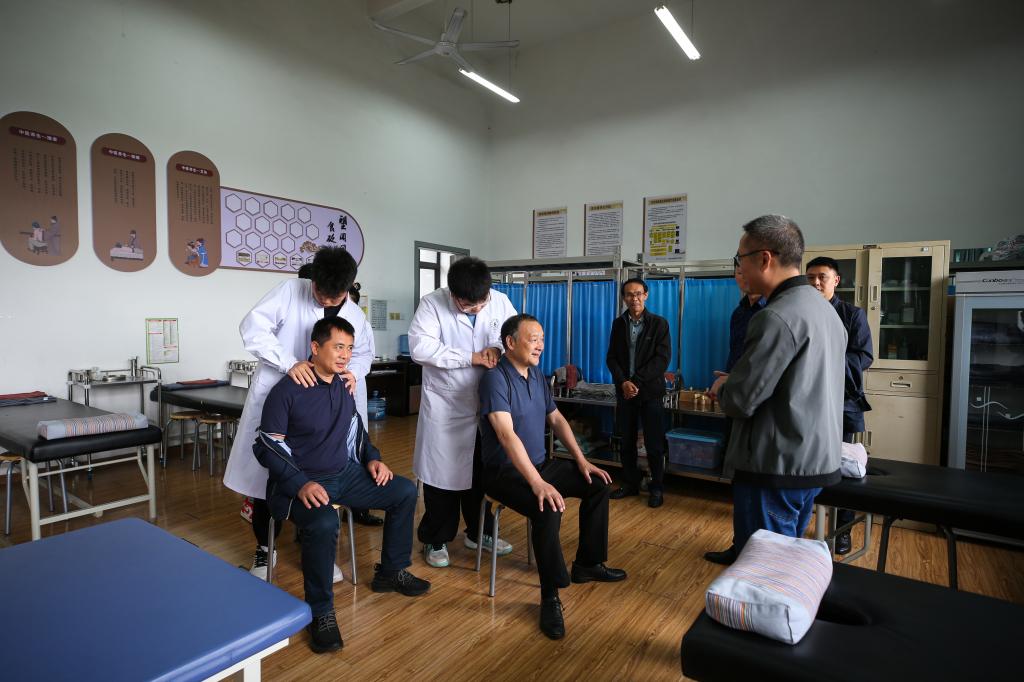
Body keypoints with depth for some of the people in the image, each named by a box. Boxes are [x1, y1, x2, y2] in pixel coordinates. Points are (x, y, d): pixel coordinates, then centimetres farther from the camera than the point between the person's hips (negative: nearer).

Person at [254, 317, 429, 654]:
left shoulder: (344, 385, 4)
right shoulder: (287, 390, -16)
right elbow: (266, 446, -15)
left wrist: (372, 458, 4)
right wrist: (300, 484, -26)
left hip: (345, 474, 7)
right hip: (302, 482, -7)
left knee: (405, 491, 2)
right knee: (323, 523, -37)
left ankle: (390, 572, 18)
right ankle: (321, 612, -14)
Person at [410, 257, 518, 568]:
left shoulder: (500, 301, -4)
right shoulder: (432, 303, -15)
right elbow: (419, 346, -25)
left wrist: (497, 346, -17)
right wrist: (471, 358, -26)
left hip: (486, 403, 4)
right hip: (445, 406, -4)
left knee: (483, 472, 17)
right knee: (442, 473, 7)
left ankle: (480, 531, 37)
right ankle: (436, 540, 27)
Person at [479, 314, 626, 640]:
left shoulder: (536, 375, 6)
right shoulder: (495, 378, -21)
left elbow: (557, 419, 13)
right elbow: (507, 435, -31)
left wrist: (581, 461, 5)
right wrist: (538, 484, -37)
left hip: (540, 463, 9)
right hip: (506, 471, -9)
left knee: (597, 484, 6)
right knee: (549, 509, -32)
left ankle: (588, 563, 20)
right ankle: (550, 597, -14)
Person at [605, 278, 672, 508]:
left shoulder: (659, 323, -2)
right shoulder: (618, 323, 8)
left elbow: (663, 358, -10)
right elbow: (611, 357, 5)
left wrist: (637, 382, -15)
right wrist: (623, 382, -11)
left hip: (650, 391, -3)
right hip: (624, 391, 3)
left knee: (654, 444, 2)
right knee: (627, 442, 11)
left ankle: (656, 488, 17)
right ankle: (630, 483, 25)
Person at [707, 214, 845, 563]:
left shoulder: (777, 317, -21)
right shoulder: (825, 309, 10)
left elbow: (740, 401, -21)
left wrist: (722, 387, 0)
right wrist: (737, 382, 12)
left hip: (776, 468, -9)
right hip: (815, 461, 10)